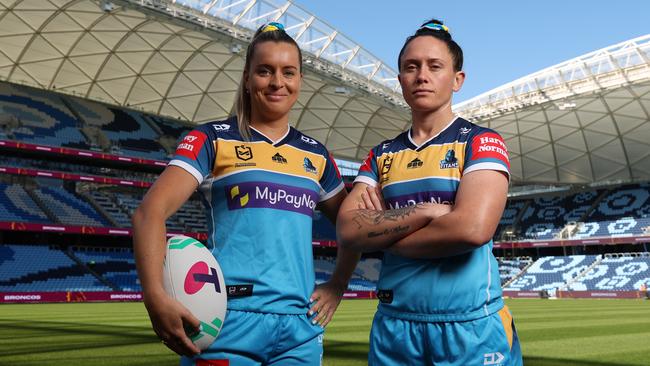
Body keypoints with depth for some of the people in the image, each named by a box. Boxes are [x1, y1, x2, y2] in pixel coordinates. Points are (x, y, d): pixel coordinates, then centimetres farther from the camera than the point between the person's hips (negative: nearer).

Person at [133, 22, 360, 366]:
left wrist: (338, 285, 10)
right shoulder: (213, 140, 0)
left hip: (300, 327, 4)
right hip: (229, 319, -4)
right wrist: (156, 296, -25)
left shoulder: (316, 155, 13)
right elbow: (150, 211, -11)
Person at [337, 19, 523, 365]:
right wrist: (428, 210, -15)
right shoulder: (381, 155, 9)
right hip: (393, 325, 4)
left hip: (471, 326, -4)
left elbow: (473, 228, -19)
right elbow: (347, 230, -4)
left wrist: (383, 234, -7)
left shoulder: (481, 142, -4)